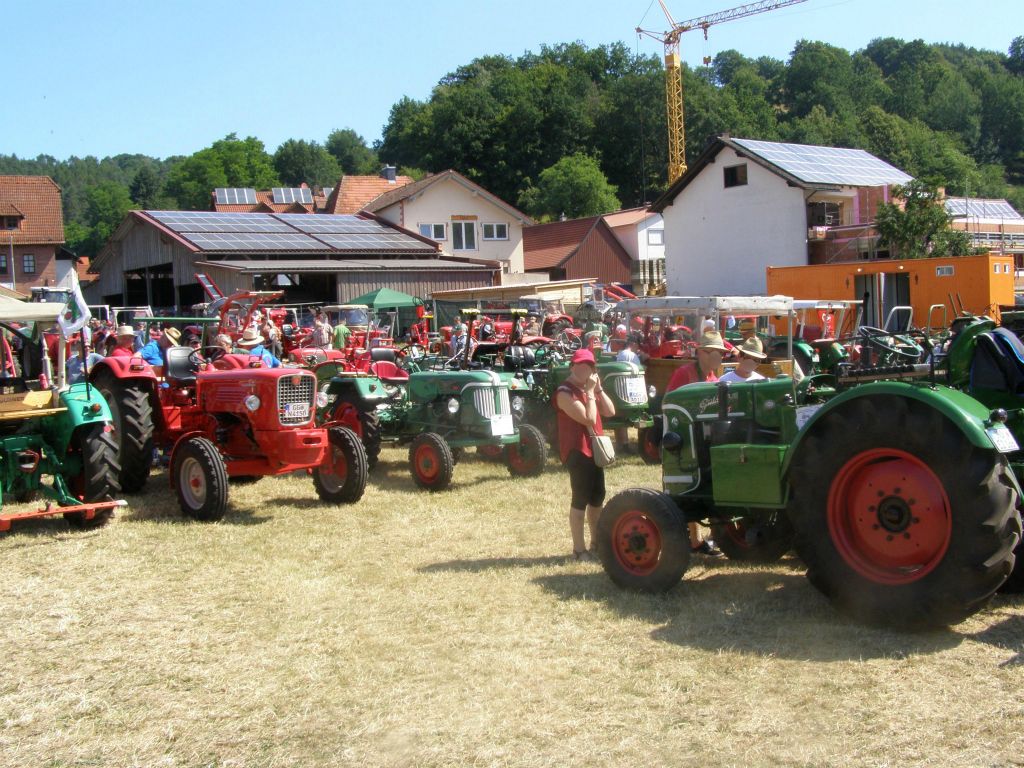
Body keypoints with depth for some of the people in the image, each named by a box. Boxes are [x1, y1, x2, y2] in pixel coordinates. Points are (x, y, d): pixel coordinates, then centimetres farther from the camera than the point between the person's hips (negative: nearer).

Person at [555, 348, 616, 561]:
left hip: (593, 449, 9)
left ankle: (596, 543, 25)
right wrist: (590, 392, -16)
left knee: (597, 498, 14)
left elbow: (610, 412, 6)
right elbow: (589, 419, -23)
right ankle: (579, 549, 0)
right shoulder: (565, 393, -15)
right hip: (577, 451, -9)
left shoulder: (589, 389, 14)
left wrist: (598, 389, -3)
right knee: (580, 500, -6)